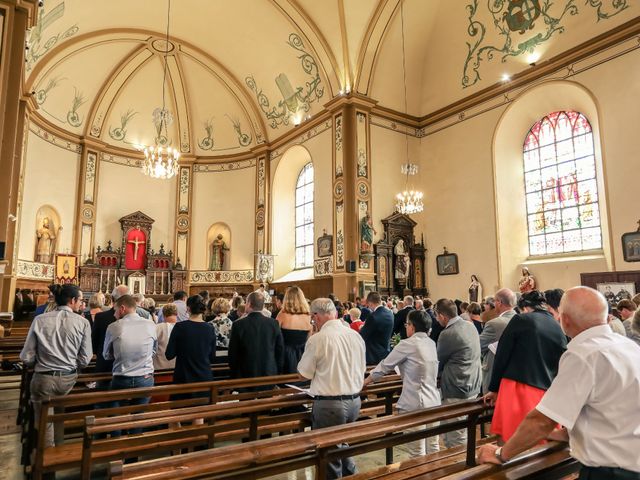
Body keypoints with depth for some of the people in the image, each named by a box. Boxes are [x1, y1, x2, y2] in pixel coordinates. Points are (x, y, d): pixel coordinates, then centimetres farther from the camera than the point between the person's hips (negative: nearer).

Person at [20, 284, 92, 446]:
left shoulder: (40, 320, -7)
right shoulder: (83, 322, -10)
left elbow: (26, 357, -4)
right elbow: (85, 359, -7)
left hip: (44, 379, -1)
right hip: (69, 379, 1)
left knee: (45, 424, 13)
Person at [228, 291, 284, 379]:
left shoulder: (238, 324, -10)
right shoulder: (274, 323, -4)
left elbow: (232, 353, -3)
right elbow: (280, 350, 2)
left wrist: (234, 374, 9)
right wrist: (278, 373, 13)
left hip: (246, 374, -2)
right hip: (270, 374, 2)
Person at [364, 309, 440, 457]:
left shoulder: (407, 344, -12)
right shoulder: (432, 343, 8)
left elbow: (385, 365, -4)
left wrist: (365, 381, 8)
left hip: (415, 404, -7)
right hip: (433, 401, 7)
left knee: (417, 453, 3)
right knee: (433, 447, 16)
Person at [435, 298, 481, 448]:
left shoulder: (447, 334, -19)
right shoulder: (470, 326, 6)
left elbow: (439, 362, -4)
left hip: (456, 391, -9)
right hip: (472, 386, 9)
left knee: (456, 438, 1)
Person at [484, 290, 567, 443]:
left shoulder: (520, 320, -1)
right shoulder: (558, 329, 11)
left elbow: (501, 356, -1)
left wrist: (494, 388, 8)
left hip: (518, 390, -5)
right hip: (547, 394, 5)